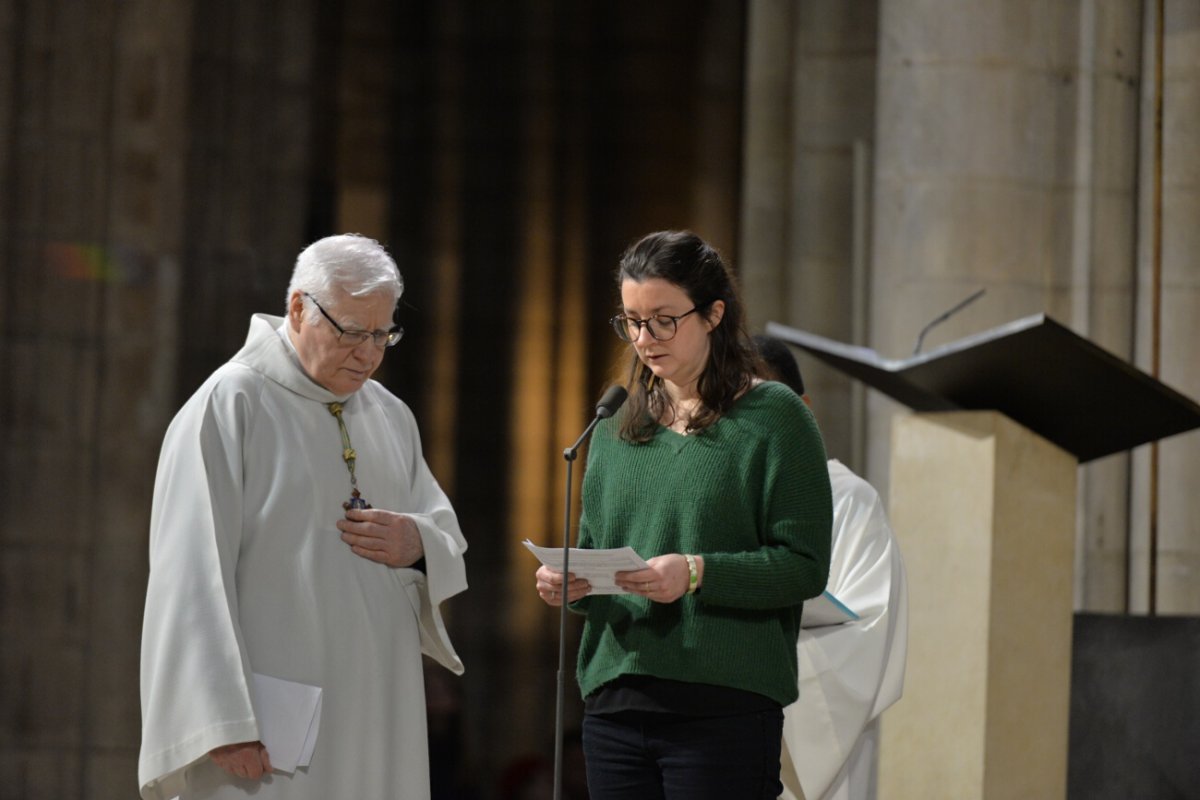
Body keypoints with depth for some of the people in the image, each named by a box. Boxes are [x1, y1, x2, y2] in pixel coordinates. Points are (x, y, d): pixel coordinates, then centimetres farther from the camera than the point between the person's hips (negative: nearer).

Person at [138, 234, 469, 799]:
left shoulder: (389, 415, 15)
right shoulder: (228, 406, -6)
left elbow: (449, 539, 22)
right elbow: (194, 579, -12)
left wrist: (418, 545, -4)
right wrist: (224, 725, -20)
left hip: (378, 722, 6)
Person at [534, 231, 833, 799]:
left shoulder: (773, 417, -2)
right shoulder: (617, 425, 16)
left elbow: (804, 565, -8)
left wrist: (697, 574, -20)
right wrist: (570, 582, -3)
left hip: (724, 709, -5)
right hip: (614, 704, 5)